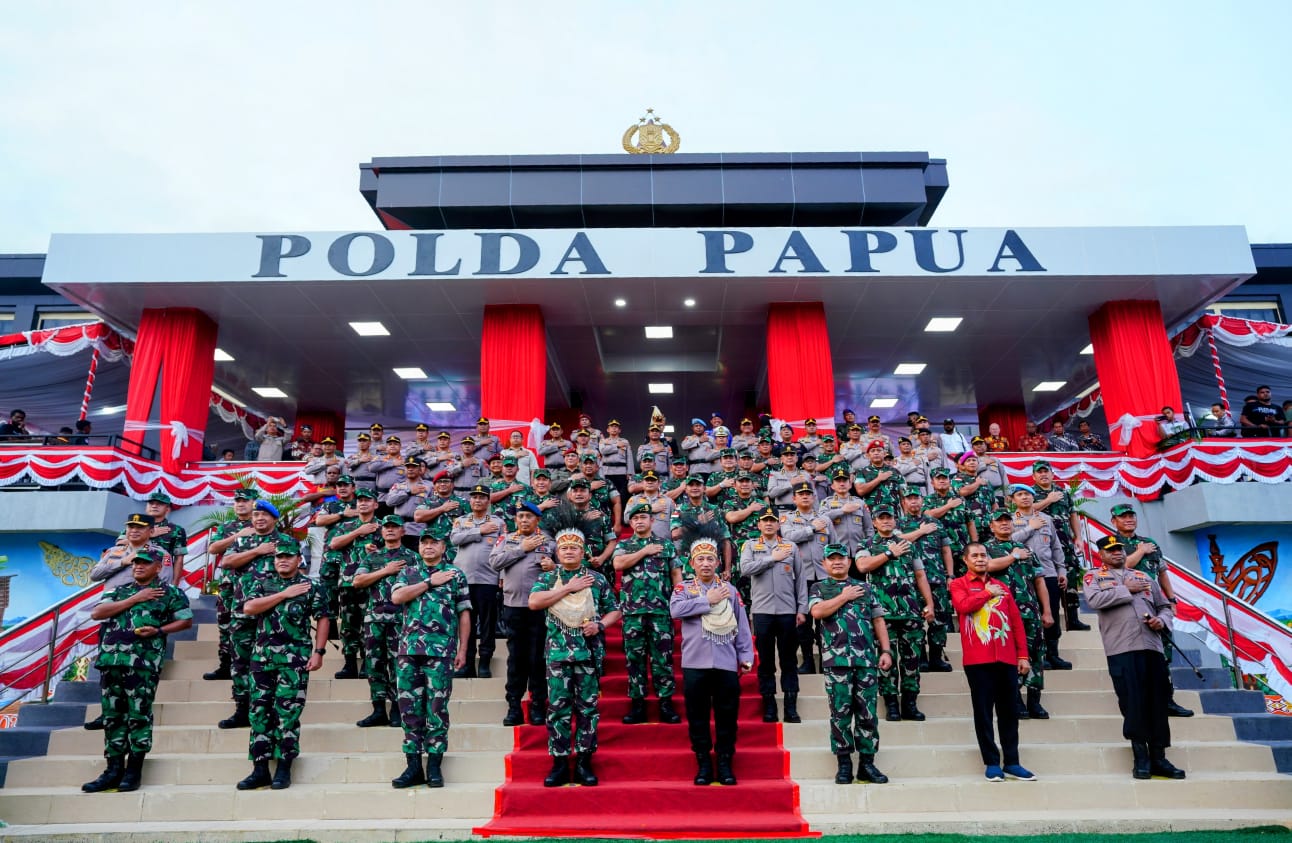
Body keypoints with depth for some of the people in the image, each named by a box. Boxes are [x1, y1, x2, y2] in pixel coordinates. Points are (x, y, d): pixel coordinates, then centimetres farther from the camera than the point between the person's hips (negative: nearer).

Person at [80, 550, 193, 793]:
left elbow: (186, 621, 6)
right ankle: (114, 770, 14)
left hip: (144, 662, -5)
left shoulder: (170, 592, 6)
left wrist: (159, 630, -10)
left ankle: (134, 770, 3)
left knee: (138, 714, -4)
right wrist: (134, 599, -4)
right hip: (111, 659, 5)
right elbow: (96, 613, 3)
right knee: (112, 715, 7)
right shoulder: (119, 591, 18)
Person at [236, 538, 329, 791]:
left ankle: (284, 768, 5)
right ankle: (260, 770, 11)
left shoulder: (312, 587, 3)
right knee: (259, 711, 4)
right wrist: (284, 594, -8)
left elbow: (322, 619, 1)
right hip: (262, 655, 4)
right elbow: (248, 608, -5)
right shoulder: (262, 583, 12)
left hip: (295, 658, -3)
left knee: (287, 712, -4)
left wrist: (319, 652, -7)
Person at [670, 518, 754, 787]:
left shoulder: (730, 590, 10)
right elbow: (676, 609, -16)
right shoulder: (683, 588, 5)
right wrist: (708, 600, -11)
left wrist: (746, 656, 2)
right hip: (695, 664, -1)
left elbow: (742, 626, 10)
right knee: (698, 716, 6)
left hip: (727, 664, 1)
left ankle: (725, 763, 18)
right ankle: (703, 763, 18)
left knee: (727, 716, 6)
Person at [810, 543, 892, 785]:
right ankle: (844, 764, 10)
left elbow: (878, 621, 14)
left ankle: (867, 763, 12)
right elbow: (817, 611, -10)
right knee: (840, 713, 1)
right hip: (836, 660, -2)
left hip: (867, 658, 2)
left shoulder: (865, 588, 17)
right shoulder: (819, 588, 10)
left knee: (868, 713, 3)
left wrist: (885, 650, 3)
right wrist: (845, 596, -3)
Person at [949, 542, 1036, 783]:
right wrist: (987, 593, -3)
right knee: (983, 712, 1)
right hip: (978, 659, -4)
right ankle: (992, 763, 9)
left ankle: (1012, 762, 16)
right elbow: (963, 605, -16)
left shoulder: (1002, 586, 18)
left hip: (1006, 658, 4)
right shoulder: (959, 584, 6)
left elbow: (1016, 622, 15)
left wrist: (1023, 655, 8)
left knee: (1009, 712, 8)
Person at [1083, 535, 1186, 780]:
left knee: (1158, 702, 4)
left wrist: (1162, 620, 3)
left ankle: (1158, 758, 12)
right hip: (1121, 648, -4)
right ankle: (1140, 758, 4)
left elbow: (1165, 606, 25)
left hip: (1152, 646, 4)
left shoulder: (1144, 577, 23)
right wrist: (1127, 590, -5)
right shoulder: (1094, 576, 10)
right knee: (1132, 702, -5)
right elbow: (1094, 600, -10)